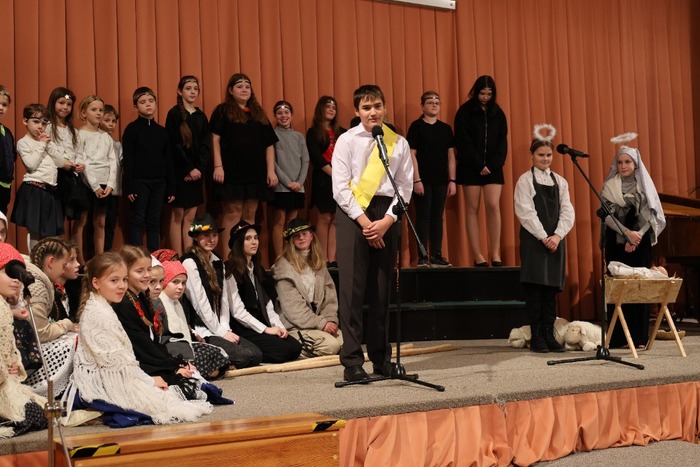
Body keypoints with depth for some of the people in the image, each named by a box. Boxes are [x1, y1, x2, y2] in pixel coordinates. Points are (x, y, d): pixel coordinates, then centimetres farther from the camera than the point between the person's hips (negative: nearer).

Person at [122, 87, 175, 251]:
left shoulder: (161, 131, 10)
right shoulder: (132, 129, -3)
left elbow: (168, 160, 12)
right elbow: (128, 160, -7)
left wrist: (171, 188, 8)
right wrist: (129, 186, -13)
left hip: (159, 182, 4)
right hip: (139, 181, -4)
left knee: (154, 221, 8)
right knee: (138, 220, -1)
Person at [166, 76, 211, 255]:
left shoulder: (201, 116, 12)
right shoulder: (174, 114, -4)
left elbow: (206, 145, 5)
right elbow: (174, 145, -10)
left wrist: (199, 168, -9)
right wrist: (189, 169, -14)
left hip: (197, 172, 5)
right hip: (180, 172, -5)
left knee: (190, 217, 6)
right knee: (178, 216, -1)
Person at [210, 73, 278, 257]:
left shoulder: (259, 114, 17)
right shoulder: (223, 111, 5)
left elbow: (269, 144, 15)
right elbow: (215, 140, -5)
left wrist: (271, 170, 6)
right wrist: (218, 166, -15)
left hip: (255, 172, 5)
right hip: (232, 171, -4)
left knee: (250, 216, 5)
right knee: (233, 214, -6)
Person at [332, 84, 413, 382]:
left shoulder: (399, 143, 9)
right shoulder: (347, 141, 2)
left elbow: (405, 186, 5)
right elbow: (340, 187, -4)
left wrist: (386, 220, -8)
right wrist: (364, 221, -11)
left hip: (386, 214, 3)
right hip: (353, 213, -2)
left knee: (382, 288, 7)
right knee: (352, 287, -6)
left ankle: (381, 358, 16)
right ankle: (352, 361, -2)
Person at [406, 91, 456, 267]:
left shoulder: (445, 128, 11)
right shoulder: (416, 126, -2)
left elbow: (451, 156, 11)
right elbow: (412, 155, -7)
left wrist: (452, 180, 5)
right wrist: (416, 180, -13)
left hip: (441, 180, 4)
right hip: (423, 180, -4)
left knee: (437, 218, 7)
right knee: (423, 217, -1)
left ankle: (437, 256, 13)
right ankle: (422, 257, 2)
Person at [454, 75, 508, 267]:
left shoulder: (498, 113, 9)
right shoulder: (465, 112, 0)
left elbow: (502, 142, 7)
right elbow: (463, 142, -5)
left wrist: (493, 165, -7)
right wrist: (479, 165, -11)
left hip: (493, 167, 2)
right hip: (471, 167, -2)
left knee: (493, 206, -9)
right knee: (473, 209, -2)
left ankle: (495, 253, -6)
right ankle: (478, 255, -1)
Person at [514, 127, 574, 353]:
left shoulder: (560, 181, 12)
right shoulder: (525, 180, -1)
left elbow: (567, 212, 5)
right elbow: (526, 213, -9)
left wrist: (557, 235, -10)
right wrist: (543, 237, -14)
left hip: (556, 240, 4)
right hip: (533, 240, -4)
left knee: (551, 288, 5)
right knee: (534, 288, -4)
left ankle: (549, 335, 10)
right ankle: (536, 337, 0)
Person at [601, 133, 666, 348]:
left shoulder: (645, 185, 4)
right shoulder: (610, 186, 2)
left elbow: (649, 215, -3)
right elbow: (607, 216, -7)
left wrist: (635, 237, -15)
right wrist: (627, 233, -19)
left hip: (640, 241, 0)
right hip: (616, 241, 0)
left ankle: (639, 336, 2)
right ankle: (617, 336, -1)